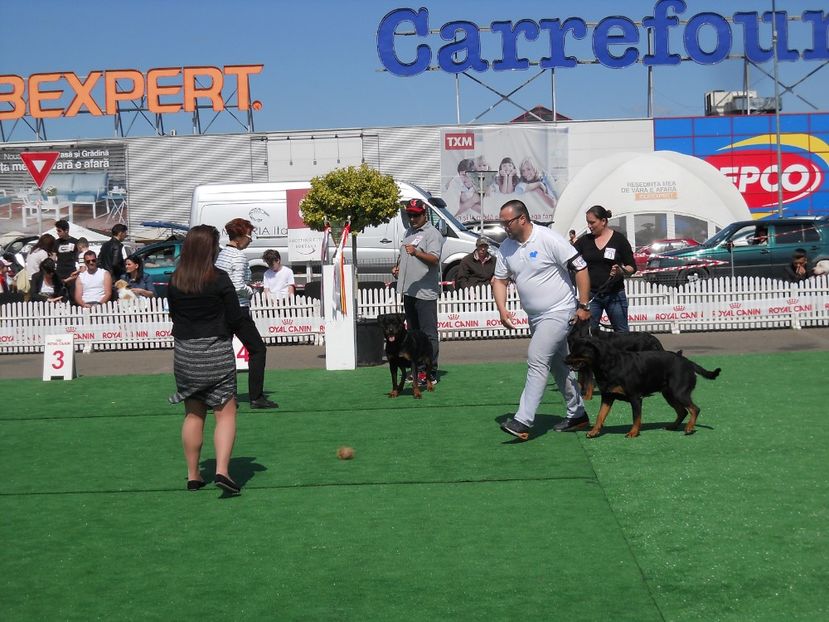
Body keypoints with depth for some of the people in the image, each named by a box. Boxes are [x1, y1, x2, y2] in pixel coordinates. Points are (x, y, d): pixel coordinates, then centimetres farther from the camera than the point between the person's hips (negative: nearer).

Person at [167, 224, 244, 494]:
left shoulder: (174, 280, 1)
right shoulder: (219, 279, -12)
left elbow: (173, 314, 10)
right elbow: (235, 319, -8)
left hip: (184, 352, 4)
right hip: (217, 352, -4)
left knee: (193, 414, 14)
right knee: (225, 413, 2)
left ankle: (193, 475, 18)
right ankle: (222, 470, -11)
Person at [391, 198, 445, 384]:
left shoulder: (432, 234, -10)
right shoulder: (409, 232, 18)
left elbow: (434, 259, -25)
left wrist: (416, 253, -40)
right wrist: (398, 266, 14)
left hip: (425, 292, -9)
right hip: (408, 290, 9)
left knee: (428, 333, -8)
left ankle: (431, 373, -8)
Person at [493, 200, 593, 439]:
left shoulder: (549, 239, -17)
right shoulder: (506, 247, 4)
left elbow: (580, 269, -16)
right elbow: (500, 280, 12)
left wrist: (583, 306, -15)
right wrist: (502, 310, -4)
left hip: (558, 312, -8)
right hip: (535, 317, 8)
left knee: (537, 361, -17)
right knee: (558, 365, 16)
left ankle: (523, 421, -19)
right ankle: (577, 414, 28)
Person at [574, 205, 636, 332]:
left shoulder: (619, 239, -1)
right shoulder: (585, 240, 5)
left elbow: (632, 267, -1)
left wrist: (621, 271, -20)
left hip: (614, 295, -2)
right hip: (591, 295, 2)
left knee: (622, 333, 7)